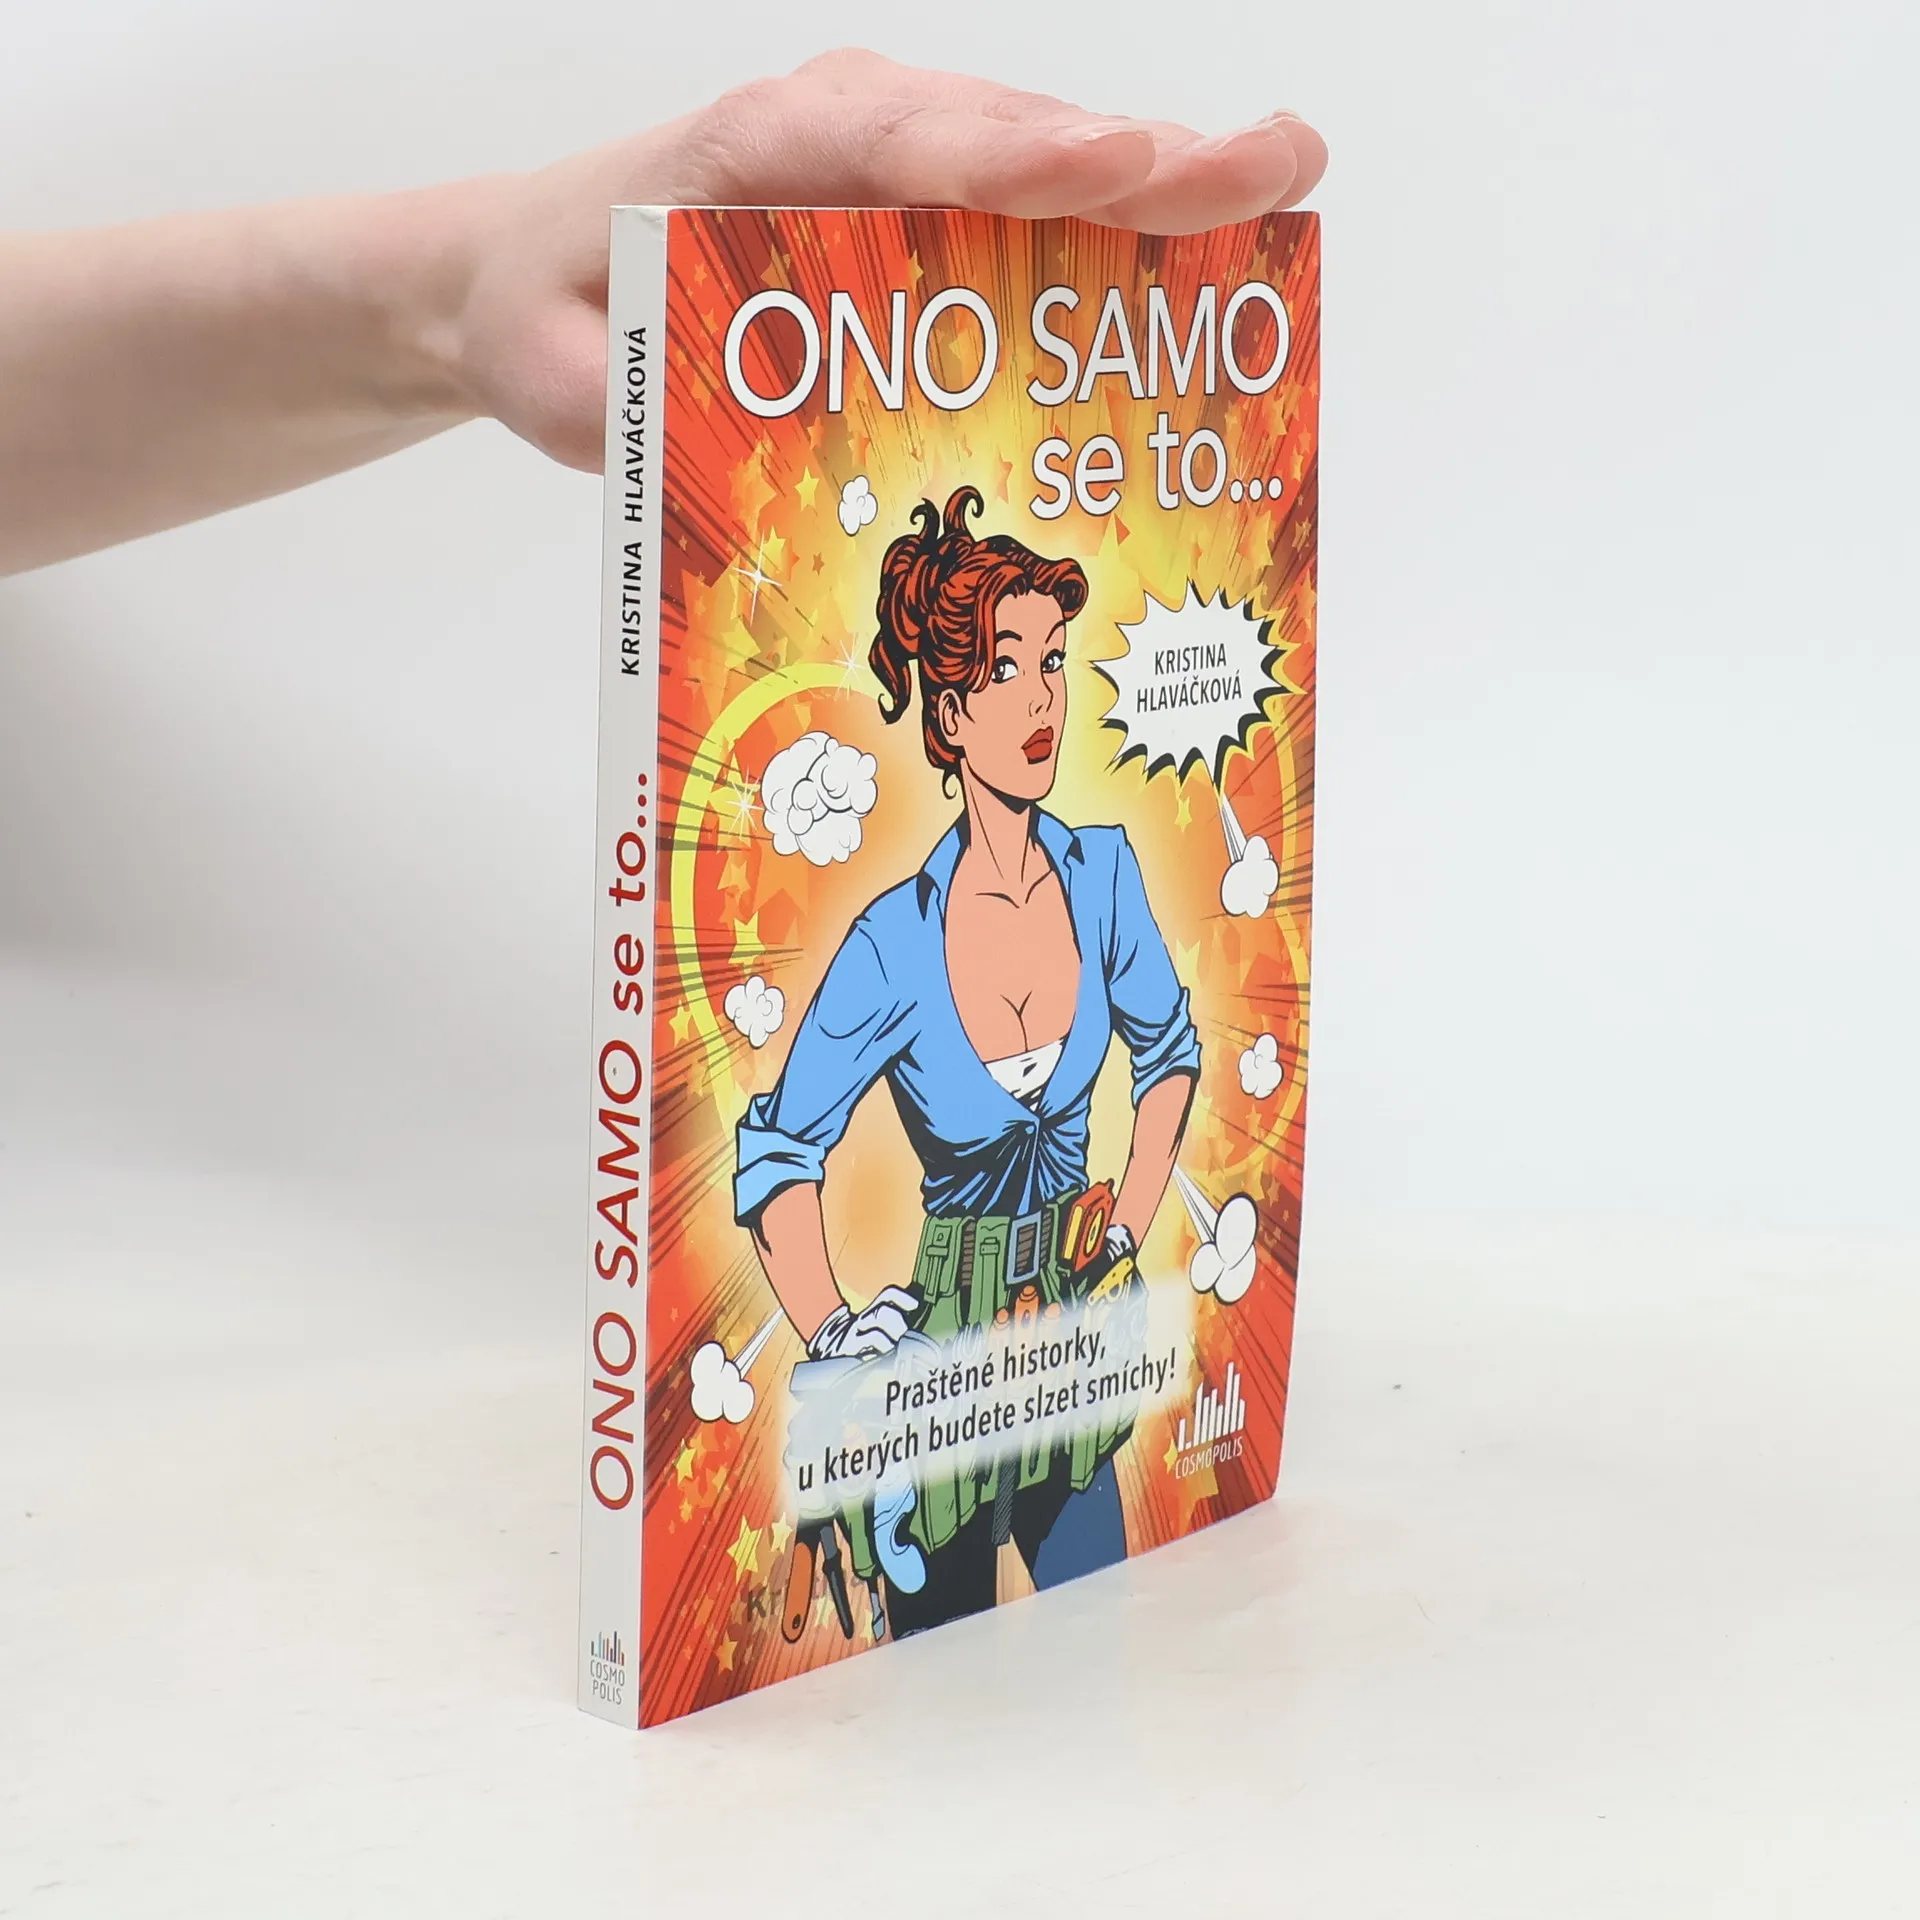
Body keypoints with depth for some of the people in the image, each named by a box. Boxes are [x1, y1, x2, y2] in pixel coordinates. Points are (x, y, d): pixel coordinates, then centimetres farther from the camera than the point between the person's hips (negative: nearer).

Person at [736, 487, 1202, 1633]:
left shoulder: (1102, 876, -8)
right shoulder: (896, 946, -20)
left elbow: (1170, 1051, 11)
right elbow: (781, 1153, -11)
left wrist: (1129, 1235, 3)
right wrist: (832, 1332, -22)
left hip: (1079, 1330, 4)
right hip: (949, 1340, -4)